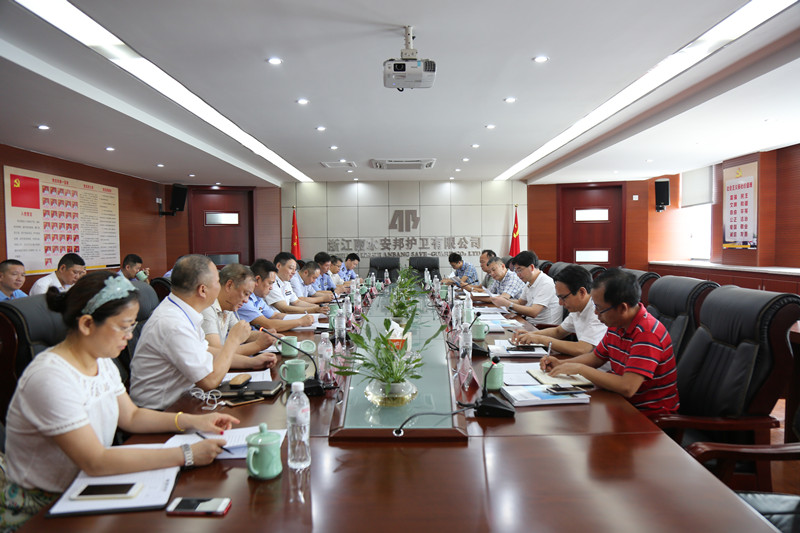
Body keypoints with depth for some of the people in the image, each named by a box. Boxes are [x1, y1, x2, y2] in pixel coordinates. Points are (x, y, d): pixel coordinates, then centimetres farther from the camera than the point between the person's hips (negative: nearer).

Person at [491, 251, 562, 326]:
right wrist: (505, 299, 1)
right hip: (530, 323, 8)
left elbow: (533, 312, -25)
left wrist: (507, 304, -23)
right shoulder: (529, 283, 11)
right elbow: (520, 302, 21)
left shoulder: (546, 284, -18)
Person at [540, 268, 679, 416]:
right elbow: (596, 357, 18)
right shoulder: (616, 324, 2)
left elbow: (627, 388, -34)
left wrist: (580, 368, -24)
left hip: (651, 414, -7)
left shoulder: (647, 334, -26)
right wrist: (560, 364, 2)